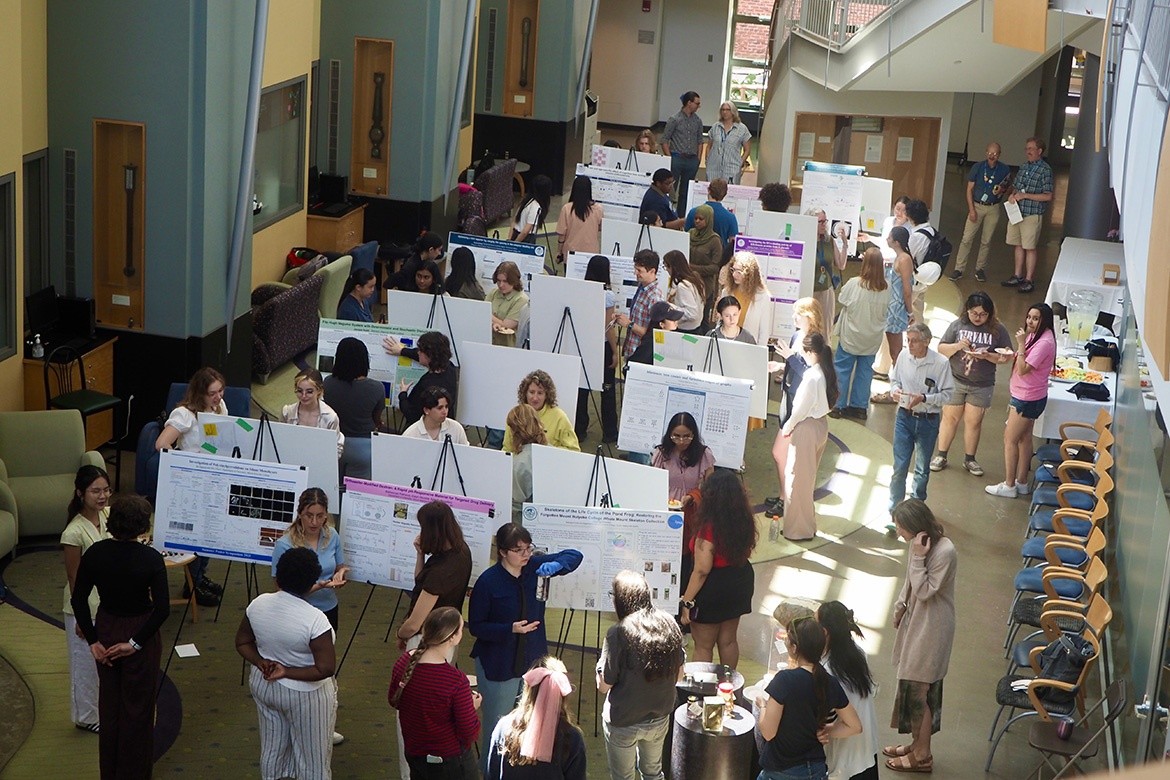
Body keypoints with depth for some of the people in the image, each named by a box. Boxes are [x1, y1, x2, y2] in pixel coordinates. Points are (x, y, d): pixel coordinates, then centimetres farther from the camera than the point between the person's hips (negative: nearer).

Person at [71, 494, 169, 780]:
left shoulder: (95, 553, -12)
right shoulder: (151, 558, -20)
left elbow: (78, 600, -9)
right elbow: (162, 609, -23)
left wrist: (93, 640, -6)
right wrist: (135, 643, -16)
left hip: (106, 632, 3)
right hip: (140, 635, -3)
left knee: (109, 703, 21)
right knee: (137, 706, 13)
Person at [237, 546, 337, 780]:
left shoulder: (259, 604, -12)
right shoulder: (314, 619, -29)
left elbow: (242, 643, 1)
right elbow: (326, 669, -27)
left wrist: (262, 663, -10)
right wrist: (287, 672, -18)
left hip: (263, 685, 6)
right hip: (304, 694, -6)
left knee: (272, 749, 24)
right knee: (311, 756, 13)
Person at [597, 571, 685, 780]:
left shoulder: (618, 634, -25)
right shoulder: (669, 624, -10)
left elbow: (603, 686, -16)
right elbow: (679, 673, 2)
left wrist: (600, 667, 1)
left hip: (623, 724, -4)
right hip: (659, 718, 4)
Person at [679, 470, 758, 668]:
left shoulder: (709, 529, -28)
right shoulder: (745, 521, -7)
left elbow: (702, 571, -25)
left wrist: (686, 601, -19)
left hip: (713, 589, -7)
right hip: (739, 583, 7)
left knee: (703, 646, 9)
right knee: (728, 640, 22)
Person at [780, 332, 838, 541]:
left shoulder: (812, 376, -24)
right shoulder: (827, 373, 1)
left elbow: (801, 408, -20)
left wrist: (788, 426, -4)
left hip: (807, 428, -9)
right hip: (821, 425, 9)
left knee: (798, 479, 3)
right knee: (807, 478, 21)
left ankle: (798, 529, 10)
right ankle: (807, 523, 33)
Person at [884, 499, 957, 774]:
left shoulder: (945, 552, -27)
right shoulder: (921, 544, -1)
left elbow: (924, 591, -23)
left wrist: (918, 557, -28)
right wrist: (901, 605, 12)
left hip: (931, 629, -9)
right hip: (915, 620, 9)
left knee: (918, 690, 1)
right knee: (912, 685, 18)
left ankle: (922, 755, 15)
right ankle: (917, 743, 33)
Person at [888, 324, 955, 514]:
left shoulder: (941, 363, -17)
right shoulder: (903, 357, -8)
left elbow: (947, 393, -11)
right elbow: (894, 379, 9)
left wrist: (924, 398, -24)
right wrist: (895, 390, -12)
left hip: (928, 420, -1)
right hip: (904, 417, 1)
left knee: (922, 469, 18)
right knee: (899, 466, 0)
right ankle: (894, 509, 13)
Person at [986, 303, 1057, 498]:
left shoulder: (1044, 342, -25)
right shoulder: (1034, 336, 6)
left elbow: (1023, 370, -26)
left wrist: (1021, 344, -26)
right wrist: (1013, 355, -1)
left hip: (1028, 399, -10)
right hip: (1025, 396, 10)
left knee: (1010, 439, -1)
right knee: (1024, 438, 18)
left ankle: (1009, 485, 8)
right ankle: (1021, 482, 29)